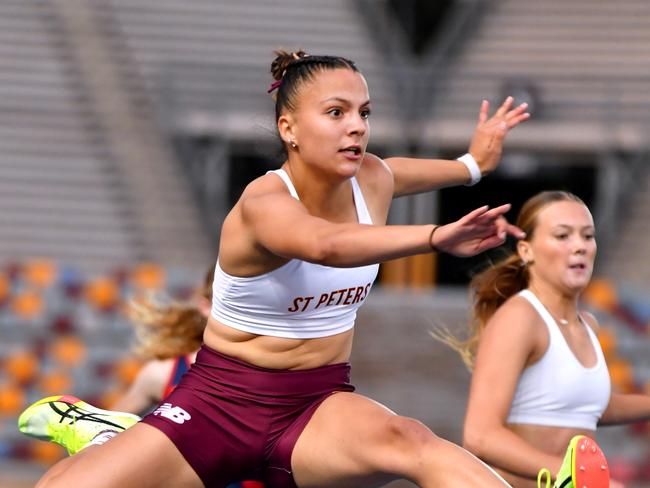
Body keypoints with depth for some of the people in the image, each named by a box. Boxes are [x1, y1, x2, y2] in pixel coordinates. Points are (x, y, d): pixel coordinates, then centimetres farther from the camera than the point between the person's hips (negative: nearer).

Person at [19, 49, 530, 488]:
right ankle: (106, 438, 18)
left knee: (413, 444, -34)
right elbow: (329, 246, -48)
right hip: (223, 401, -3)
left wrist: (473, 165, 44)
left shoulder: (373, 180, -2)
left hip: (319, 404, 3)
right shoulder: (263, 205, -23)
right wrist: (438, 236, -62)